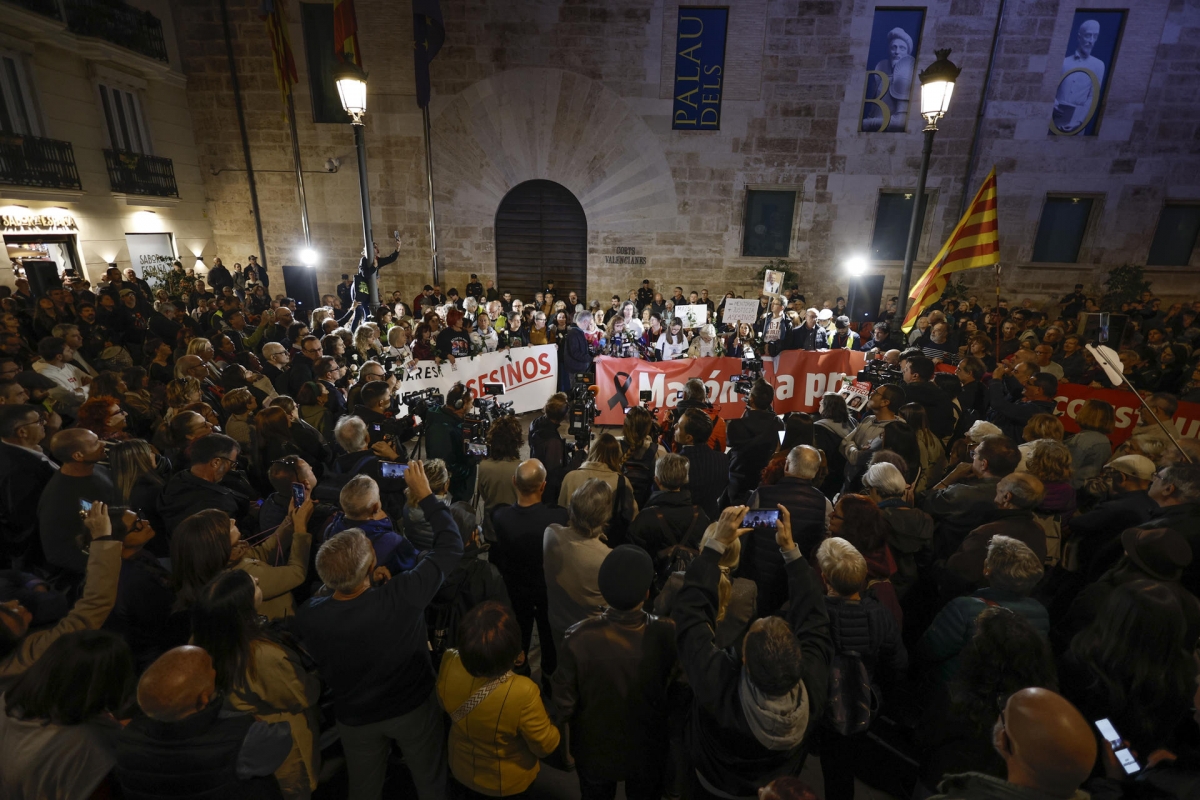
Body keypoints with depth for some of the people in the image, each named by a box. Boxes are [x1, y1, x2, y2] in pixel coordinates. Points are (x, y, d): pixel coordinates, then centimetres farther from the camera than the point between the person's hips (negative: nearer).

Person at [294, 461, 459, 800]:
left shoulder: (307, 616, -28)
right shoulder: (401, 596, -38)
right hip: (413, 707, -2)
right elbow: (450, 547, -25)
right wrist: (425, 495, -19)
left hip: (355, 717, 3)